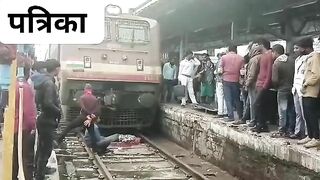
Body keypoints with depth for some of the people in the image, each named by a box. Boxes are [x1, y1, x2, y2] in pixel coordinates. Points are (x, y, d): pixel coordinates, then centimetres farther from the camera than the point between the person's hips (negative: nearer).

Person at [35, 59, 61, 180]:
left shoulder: (43, 80, 10)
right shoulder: (49, 83, -19)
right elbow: (48, 103, -28)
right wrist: (59, 112, -13)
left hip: (44, 119, 10)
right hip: (48, 121, -10)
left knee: (42, 149, 21)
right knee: (46, 150, -2)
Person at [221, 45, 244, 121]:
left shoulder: (224, 57, -2)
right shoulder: (240, 58, -1)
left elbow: (221, 70, -6)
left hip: (226, 80, -1)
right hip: (236, 81, 2)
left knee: (228, 99, 3)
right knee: (237, 99, 14)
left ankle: (231, 116, -1)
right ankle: (240, 116, 19)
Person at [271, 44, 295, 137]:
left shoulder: (276, 63, -13)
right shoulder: (292, 61, 1)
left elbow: (275, 80, -15)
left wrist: (276, 87, 4)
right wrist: (292, 83, 14)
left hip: (282, 89, -5)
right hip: (292, 88, 5)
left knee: (282, 111, 2)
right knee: (291, 110, 12)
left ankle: (282, 131, 7)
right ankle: (290, 130, 18)